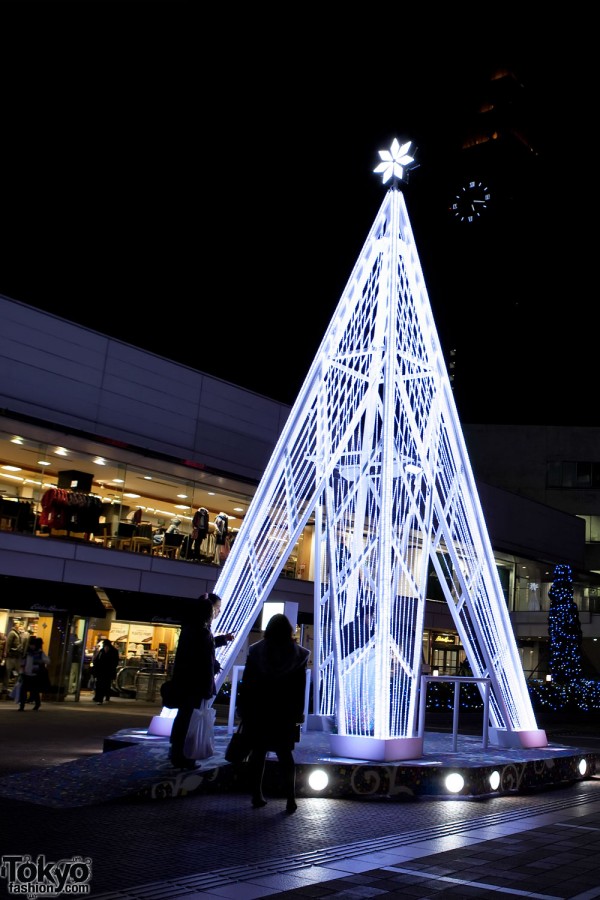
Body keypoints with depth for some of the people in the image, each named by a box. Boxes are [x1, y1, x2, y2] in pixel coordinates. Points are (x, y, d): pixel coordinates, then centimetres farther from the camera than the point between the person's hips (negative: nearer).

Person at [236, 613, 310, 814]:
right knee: (285, 754, 7)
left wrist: (243, 709, 5)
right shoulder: (298, 654, -3)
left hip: (258, 712, 0)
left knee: (258, 753, 9)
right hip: (285, 714, 0)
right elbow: (300, 688, 0)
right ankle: (290, 799, 4)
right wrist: (298, 714, 7)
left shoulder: (255, 651, -2)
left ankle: (257, 796, 12)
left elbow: (246, 683, -1)